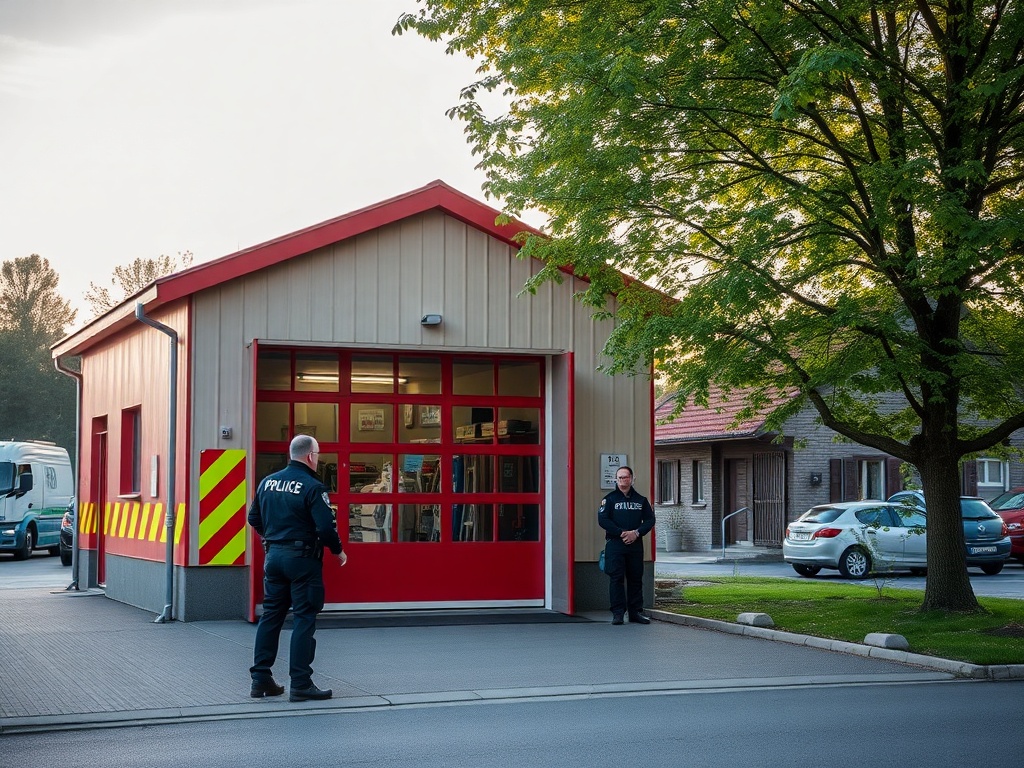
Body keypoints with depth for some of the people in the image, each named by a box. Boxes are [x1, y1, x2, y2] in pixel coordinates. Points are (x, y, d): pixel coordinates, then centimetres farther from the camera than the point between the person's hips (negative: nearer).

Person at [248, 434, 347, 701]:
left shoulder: (268, 482, 8)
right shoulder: (312, 487, -14)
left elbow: (254, 519, 15)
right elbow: (325, 527, -19)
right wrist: (338, 551, -3)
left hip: (274, 556, 7)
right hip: (303, 558, -7)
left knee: (271, 615, 13)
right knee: (304, 619, -2)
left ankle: (261, 679, 16)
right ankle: (301, 684, -1)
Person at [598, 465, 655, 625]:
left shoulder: (641, 500, 12)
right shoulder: (609, 499, 3)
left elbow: (650, 520, 9)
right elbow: (602, 519, -7)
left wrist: (636, 533, -9)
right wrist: (621, 533, -15)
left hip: (635, 544, 3)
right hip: (615, 544, -3)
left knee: (636, 578, 6)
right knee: (616, 578, -6)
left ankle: (636, 612, 12)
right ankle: (618, 613, -4)